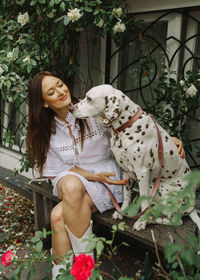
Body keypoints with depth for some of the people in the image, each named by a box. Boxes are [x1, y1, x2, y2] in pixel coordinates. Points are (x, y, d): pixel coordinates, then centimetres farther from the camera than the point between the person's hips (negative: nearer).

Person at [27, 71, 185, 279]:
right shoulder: (47, 133, 4)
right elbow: (61, 169, 3)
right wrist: (95, 176, -15)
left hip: (107, 176, -2)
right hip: (72, 177, 3)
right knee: (72, 185, -36)